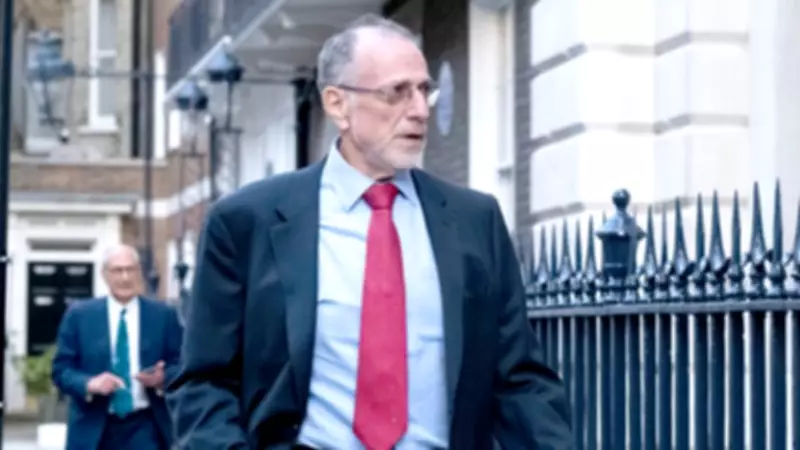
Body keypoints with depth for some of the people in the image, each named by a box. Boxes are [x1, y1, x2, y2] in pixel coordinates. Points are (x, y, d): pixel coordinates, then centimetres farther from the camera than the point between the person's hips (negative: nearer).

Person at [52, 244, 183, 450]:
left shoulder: (164, 315, 6)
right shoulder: (79, 315, 5)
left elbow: (181, 365, 6)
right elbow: (61, 368, 2)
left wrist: (162, 379, -17)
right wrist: (89, 383, -19)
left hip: (145, 427, 0)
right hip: (94, 428, 0)